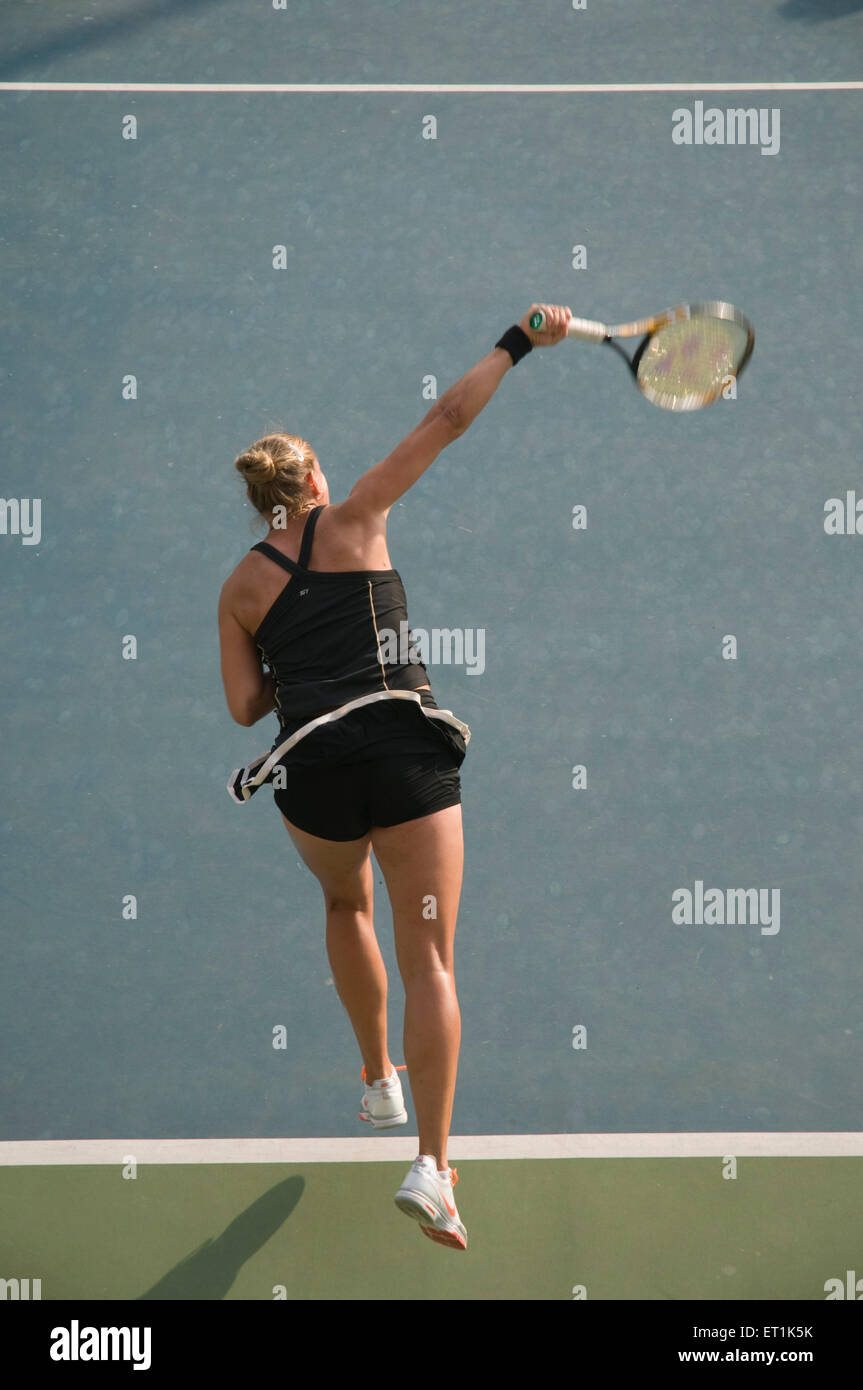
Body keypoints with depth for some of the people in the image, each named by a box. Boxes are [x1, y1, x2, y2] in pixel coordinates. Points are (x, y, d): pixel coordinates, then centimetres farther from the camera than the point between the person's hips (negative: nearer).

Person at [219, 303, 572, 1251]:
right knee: (429, 963, -3)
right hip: (407, 748, -2)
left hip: (313, 772, 3)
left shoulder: (240, 587, 13)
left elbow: (245, 706, 10)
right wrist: (519, 342, 12)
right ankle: (432, 1165, -14)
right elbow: (447, 420, 6)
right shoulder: (353, 521, 8)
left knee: (346, 904, 34)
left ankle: (380, 1083, 38)